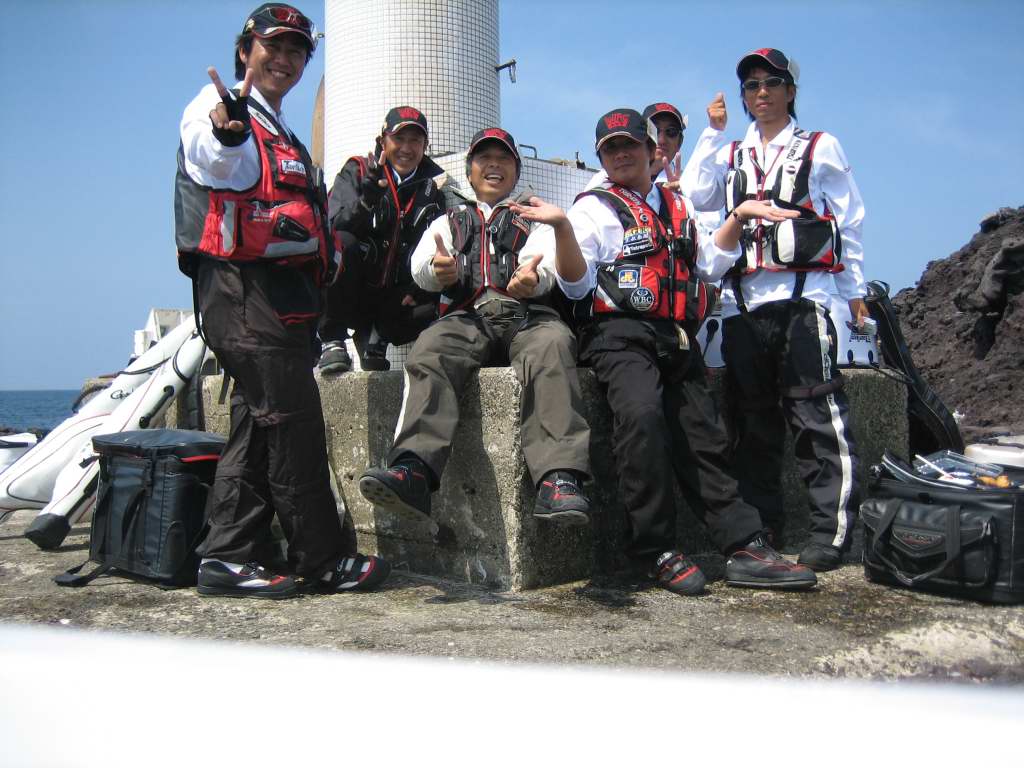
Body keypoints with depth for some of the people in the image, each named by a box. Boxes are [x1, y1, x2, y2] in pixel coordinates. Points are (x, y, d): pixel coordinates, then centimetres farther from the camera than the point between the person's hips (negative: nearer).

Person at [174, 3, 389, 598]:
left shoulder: (280, 134, 28)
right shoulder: (217, 107, -2)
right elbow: (221, 165, -27)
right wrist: (228, 135, -49)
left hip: (281, 292, 10)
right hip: (241, 286, -10)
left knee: (260, 426, 8)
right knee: (293, 424, -8)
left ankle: (229, 560, 14)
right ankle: (324, 560, 1)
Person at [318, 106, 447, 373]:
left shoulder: (434, 185, 7)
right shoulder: (357, 172, -1)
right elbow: (334, 228, -16)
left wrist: (420, 288, -12)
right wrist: (366, 199, -34)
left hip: (396, 299, 3)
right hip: (351, 297, -2)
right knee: (340, 243, -31)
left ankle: (376, 335, 1)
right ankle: (332, 340, -18)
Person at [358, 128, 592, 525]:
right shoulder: (449, 221, 31)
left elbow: (547, 262, 7)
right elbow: (421, 265, 11)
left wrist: (533, 277, -21)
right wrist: (438, 268, -17)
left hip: (528, 314, -1)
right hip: (466, 317, 1)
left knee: (552, 348, -36)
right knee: (428, 353, -33)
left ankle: (558, 478, -50)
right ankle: (413, 470, -49)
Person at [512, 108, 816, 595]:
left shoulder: (678, 205, 25)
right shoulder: (595, 208, 9)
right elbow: (576, 284, -4)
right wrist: (561, 227, -19)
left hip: (678, 339, 6)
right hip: (620, 334, -6)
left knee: (703, 436, 5)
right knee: (642, 414, -31)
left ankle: (745, 547, 11)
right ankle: (655, 553, -22)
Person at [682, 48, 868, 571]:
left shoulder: (820, 147, 13)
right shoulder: (731, 154, 22)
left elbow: (850, 221, 10)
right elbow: (695, 197, 4)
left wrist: (855, 291, 6)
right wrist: (713, 133, 6)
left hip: (803, 295, -4)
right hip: (742, 301, 4)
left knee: (816, 415, -11)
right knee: (753, 420, 5)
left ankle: (830, 533, -7)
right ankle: (759, 529, 13)